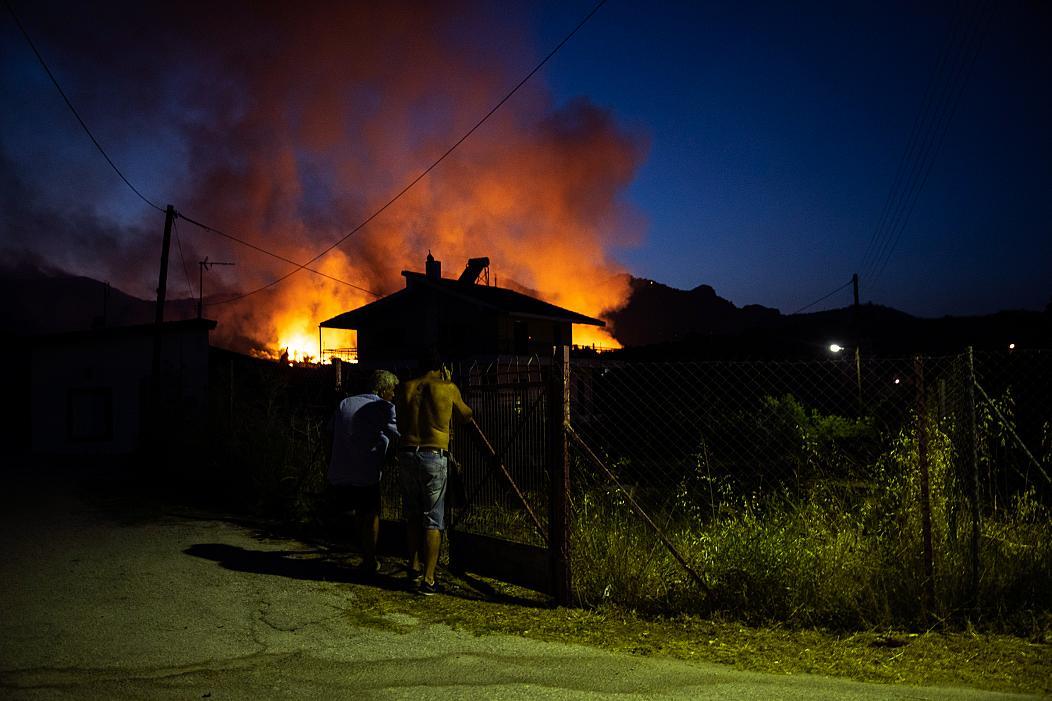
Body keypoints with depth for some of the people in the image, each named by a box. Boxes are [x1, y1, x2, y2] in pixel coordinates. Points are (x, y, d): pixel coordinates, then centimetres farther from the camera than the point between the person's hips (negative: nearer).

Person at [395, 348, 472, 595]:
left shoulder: (405, 387, 8)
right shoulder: (447, 388, 0)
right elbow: (465, 416, 16)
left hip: (407, 454, 3)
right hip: (434, 456, -3)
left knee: (412, 515, 19)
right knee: (433, 519, 3)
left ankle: (414, 566, 25)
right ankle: (427, 579, 1)